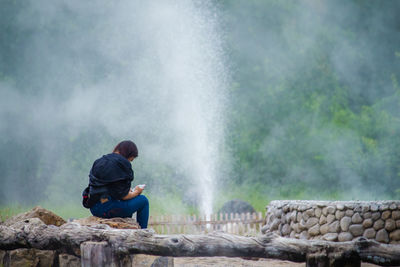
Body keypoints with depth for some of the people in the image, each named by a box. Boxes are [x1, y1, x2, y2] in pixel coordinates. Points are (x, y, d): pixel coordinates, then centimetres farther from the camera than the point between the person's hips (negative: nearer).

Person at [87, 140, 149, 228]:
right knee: (143, 200, 8)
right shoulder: (122, 164, -10)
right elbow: (124, 196, -12)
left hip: (94, 208, 9)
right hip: (107, 209, -9)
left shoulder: (98, 162, 13)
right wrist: (136, 192, 9)